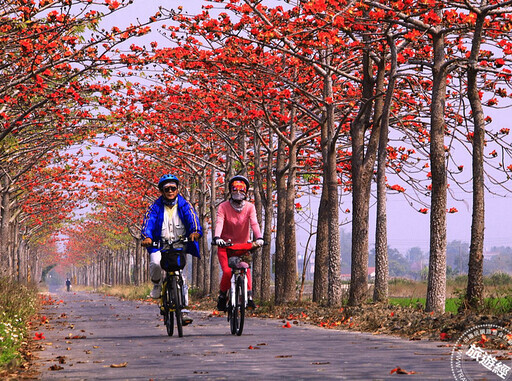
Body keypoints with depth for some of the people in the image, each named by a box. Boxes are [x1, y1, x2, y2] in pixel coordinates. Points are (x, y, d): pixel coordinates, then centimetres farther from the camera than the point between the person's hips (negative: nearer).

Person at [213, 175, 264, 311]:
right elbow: (219, 223, -20)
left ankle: (249, 296, -16)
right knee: (227, 271, -19)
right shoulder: (223, 207, -5)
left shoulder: (250, 207, -1)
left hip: (242, 245, 2)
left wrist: (259, 238, -35)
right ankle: (222, 297, 3)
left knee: (246, 269, -22)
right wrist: (217, 238, -40)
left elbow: (254, 223, -16)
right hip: (225, 245, -2)